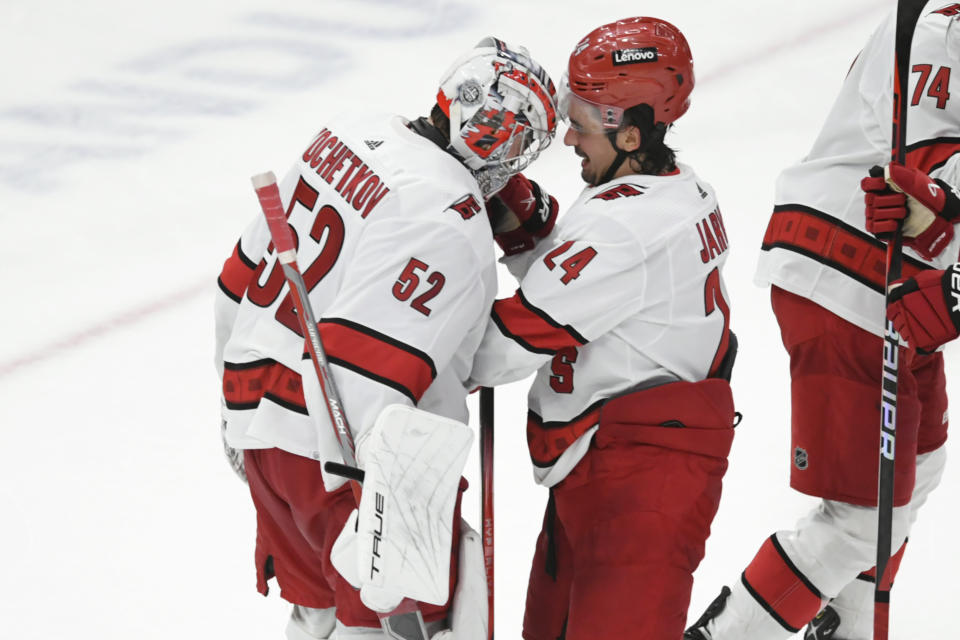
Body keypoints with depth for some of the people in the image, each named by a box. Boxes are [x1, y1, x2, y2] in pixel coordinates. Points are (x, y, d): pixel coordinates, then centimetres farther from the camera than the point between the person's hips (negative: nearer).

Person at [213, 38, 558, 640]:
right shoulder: (451, 226, -21)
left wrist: (243, 397, 28)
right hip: (334, 446, -9)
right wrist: (377, 518, -30)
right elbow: (362, 370, -30)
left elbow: (247, 272, 16)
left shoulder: (353, 135, 6)